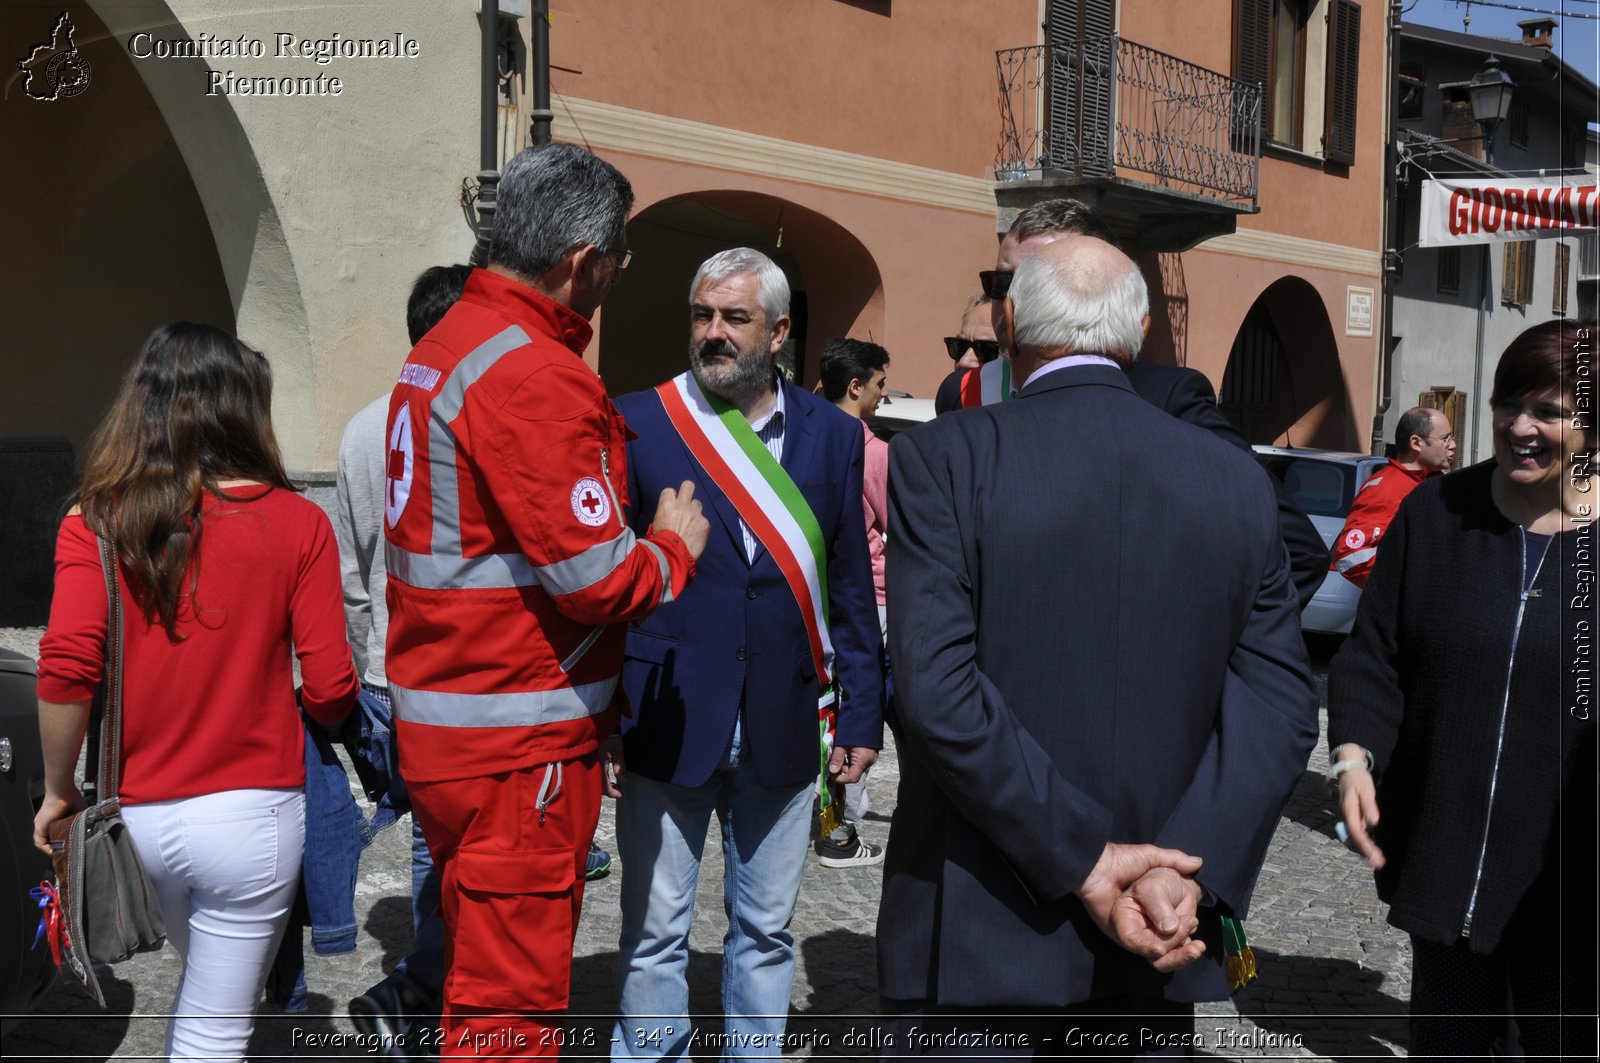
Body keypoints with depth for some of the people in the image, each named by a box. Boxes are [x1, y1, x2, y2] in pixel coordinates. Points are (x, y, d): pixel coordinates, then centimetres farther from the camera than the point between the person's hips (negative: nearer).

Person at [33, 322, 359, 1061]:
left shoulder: (96, 522, -5)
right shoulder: (296, 524, -7)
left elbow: (65, 670, -15)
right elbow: (330, 691, -9)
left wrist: (59, 790, 0)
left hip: (139, 814, 3)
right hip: (249, 813, -2)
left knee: (206, 981, 28)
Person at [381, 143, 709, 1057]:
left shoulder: (443, 345, 13)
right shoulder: (534, 375, -20)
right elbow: (595, 579, -22)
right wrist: (674, 546, -3)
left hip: (439, 723, 10)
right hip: (519, 745, -10)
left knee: (480, 973, 21)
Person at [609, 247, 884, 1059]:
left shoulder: (831, 434, 5)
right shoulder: (638, 423, -2)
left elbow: (850, 589, 7)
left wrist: (862, 713, 4)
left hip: (783, 731, 2)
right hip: (668, 722, -2)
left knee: (765, 931, 14)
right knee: (655, 933, 8)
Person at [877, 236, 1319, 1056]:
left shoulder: (942, 459, -10)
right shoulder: (1239, 481, 2)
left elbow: (938, 695, -19)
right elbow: (1281, 706, -4)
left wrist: (1090, 862, -15)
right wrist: (1191, 872, -10)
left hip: (977, 943, -3)